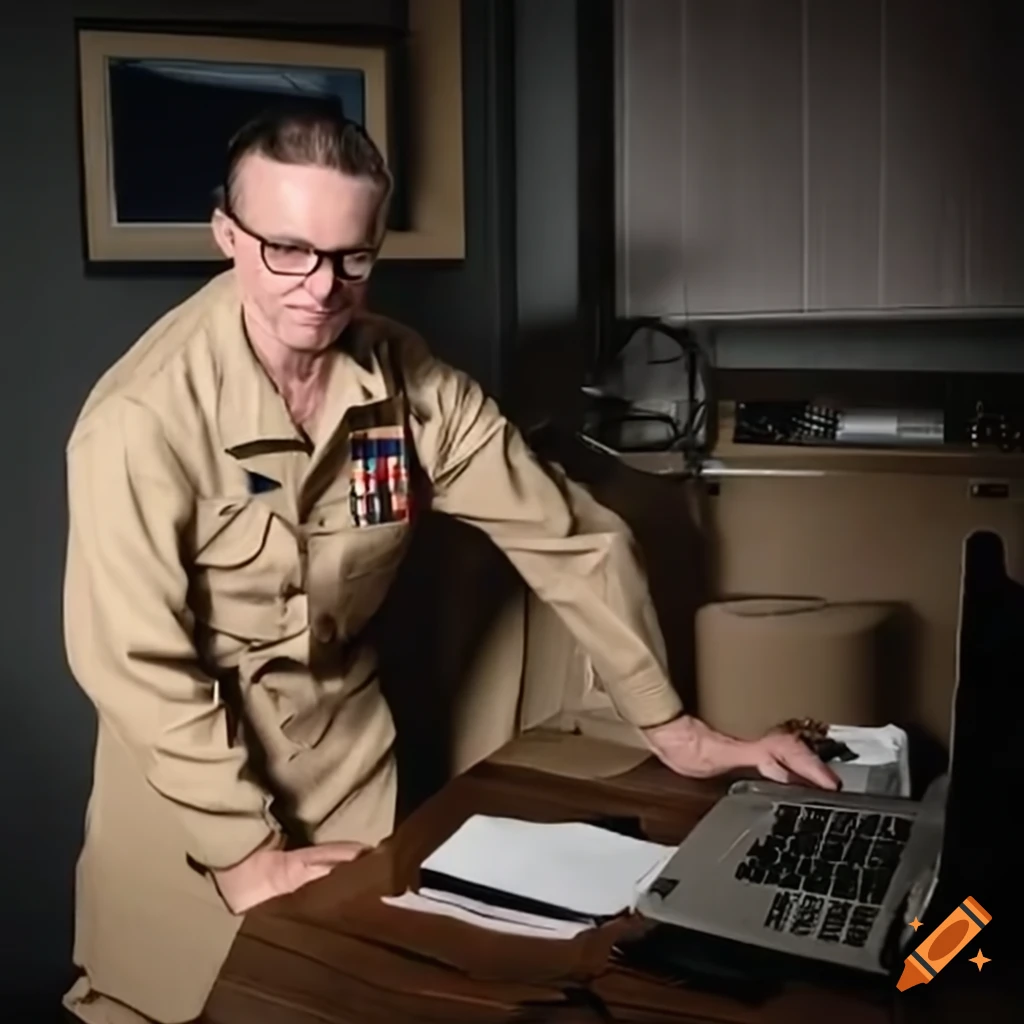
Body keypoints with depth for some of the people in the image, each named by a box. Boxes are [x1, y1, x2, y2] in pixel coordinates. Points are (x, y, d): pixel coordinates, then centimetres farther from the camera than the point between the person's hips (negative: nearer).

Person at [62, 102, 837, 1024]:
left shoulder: (413, 383, -13)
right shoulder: (144, 420, -25)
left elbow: (568, 537, -8)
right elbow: (134, 659, -22)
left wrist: (670, 725, -7)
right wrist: (239, 847, -22)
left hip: (345, 734, 3)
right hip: (187, 753, -3)